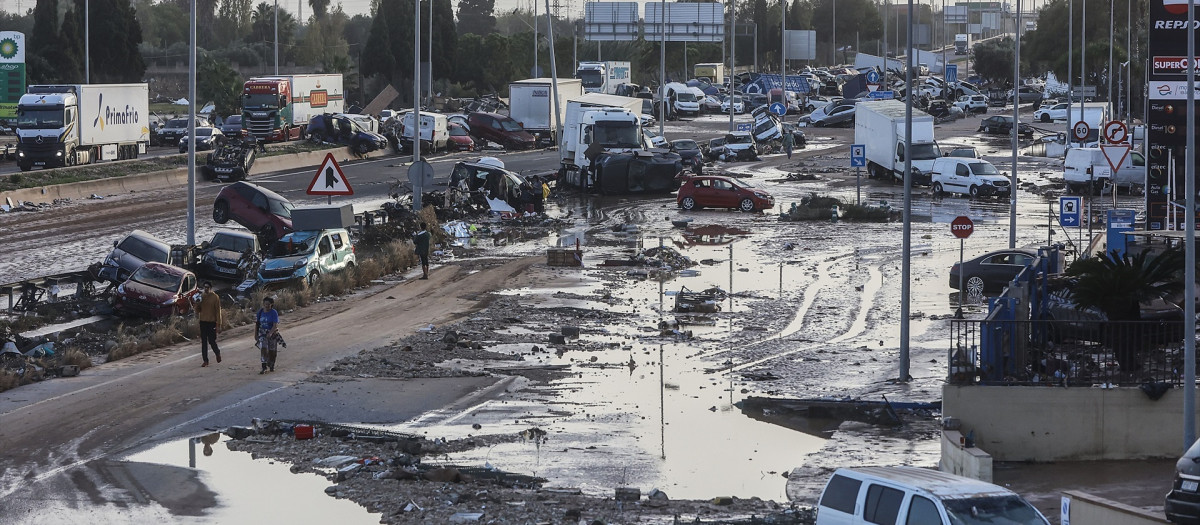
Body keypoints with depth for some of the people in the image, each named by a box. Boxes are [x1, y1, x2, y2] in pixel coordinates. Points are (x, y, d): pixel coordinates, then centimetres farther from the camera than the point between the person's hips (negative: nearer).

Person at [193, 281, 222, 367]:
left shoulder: (215, 297, -7)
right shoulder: (201, 296, 5)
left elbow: (218, 311, -7)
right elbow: (198, 309, 10)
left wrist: (218, 324, -11)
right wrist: (197, 303, -12)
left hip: (212, 322, -4)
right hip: (203, 321, 4)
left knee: (212, 341, -2)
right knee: (204, 342, 3)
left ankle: (217, 353, 28)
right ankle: (205, 360, 7)